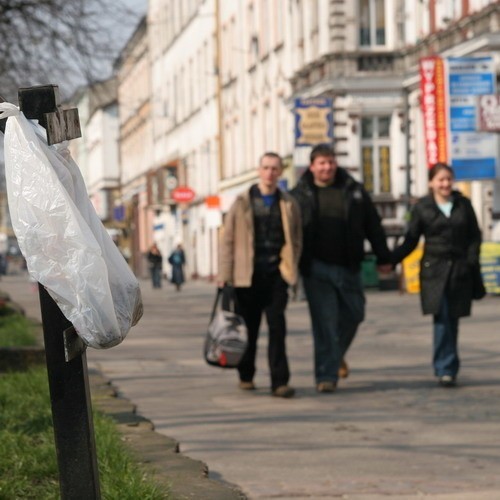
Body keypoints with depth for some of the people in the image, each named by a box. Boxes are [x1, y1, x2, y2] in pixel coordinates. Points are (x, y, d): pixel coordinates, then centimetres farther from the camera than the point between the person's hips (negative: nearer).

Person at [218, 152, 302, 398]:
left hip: (276, 274, 0)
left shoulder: (288, 204, 8)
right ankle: (246, 376, 28)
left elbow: (296, 240, 14)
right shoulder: (243, 202, 3)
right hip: (248, 274, 0)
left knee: (277, 326, -9)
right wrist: (224, 274, -3)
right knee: (249, 327, 9)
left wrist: (290, 267, 2)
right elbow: (228, 239, 2)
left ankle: (279, 382, -10)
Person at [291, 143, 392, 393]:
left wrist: (383, 257, 10)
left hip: (348, 267, 3)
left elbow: (373, 225, 11)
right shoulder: (299, 195, 1)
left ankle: (336, 353, 38)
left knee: (353, 314, 11)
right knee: (324, 322, -5)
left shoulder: (353, 190, 7)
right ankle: (326, 375, -1)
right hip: (316, 268, -3)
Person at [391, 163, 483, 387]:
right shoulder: (421, 208, 3)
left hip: (459, 270, 2)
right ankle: (446, 368, -12)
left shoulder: (463, 205, 9)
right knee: (442, 318, -13)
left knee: (452, 319, 5)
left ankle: (446, 368, 17)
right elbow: (410, 241, 5)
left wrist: (471, 260, -4)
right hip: (434, 270, -2)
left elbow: (474, 236, 11)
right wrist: (390, 259, -7)